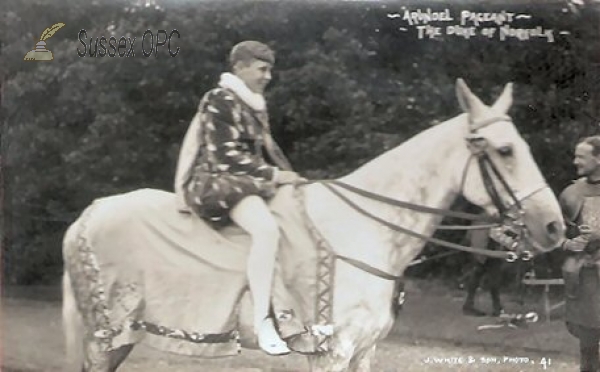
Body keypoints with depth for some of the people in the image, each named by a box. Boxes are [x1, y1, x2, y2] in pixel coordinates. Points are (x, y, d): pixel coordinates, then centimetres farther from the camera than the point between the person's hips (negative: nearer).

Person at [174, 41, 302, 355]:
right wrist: (275, 175, -16)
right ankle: (262, 321, -33)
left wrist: (289, 176, 5)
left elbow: (266, 147, 21)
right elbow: (227, 157, -18)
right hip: (216, 181, -10)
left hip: (249, 181, 10)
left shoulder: (256, 104, 15)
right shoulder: (219, 101, -12)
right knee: (266, 229, -34)